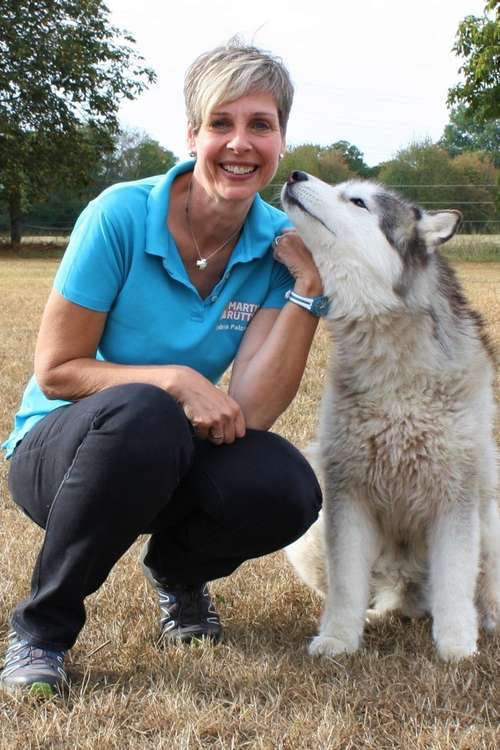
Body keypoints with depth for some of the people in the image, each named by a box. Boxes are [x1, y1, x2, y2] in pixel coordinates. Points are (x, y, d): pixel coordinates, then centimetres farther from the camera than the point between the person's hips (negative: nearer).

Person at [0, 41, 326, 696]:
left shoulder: (278, 243, -8)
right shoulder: (121, 216, -18)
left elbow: (252, 412, -17)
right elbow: (55, 371, -14)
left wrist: (309, 285, -22)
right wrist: (173, 379, -28)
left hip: (173, 457, 3)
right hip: (57, 446, -3)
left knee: (285, 491, -28)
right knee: (142, 414, -38)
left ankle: (176, 571, 10)